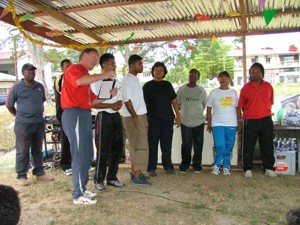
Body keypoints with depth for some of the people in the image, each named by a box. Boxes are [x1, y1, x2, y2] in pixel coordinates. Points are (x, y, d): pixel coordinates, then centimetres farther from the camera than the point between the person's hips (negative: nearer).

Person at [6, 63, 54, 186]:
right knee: (23, 151, 1)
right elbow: (9, 105, 2)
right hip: (23, 124, -5)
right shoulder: (17, 87, -6)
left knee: (37, 150, 13)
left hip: (39, 123, 5)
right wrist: (20, 116, 6)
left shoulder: (40, 86, 8)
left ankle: (39, 173, 22)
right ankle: (22, 176, 10)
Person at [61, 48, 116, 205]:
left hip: (85, 115, 9)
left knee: (87, 155, 13)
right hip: (75, 114, -9)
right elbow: (79, 81, -26)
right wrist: (103, 76, -20)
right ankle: (78, 195, -1)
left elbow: (92, 101, 22)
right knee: (80, 155, -8)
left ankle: (82, 189, 23)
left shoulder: (87, 77, 24)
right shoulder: (73, 69, -1)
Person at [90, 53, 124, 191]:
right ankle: (99, 180, 9)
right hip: (104, 117, -7)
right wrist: (111, 105, -17)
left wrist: (118, 104, -5)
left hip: (116, 116, 7)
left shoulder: (117, 82, 16)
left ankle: (112, 177, 21)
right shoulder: (96, 82, -6)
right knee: (103, 149, -3)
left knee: (117, 148, 9)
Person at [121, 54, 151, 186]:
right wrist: (135, 117, -20)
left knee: (135, 146, 11)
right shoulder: (127, 79, -11)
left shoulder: (135, 79, 18)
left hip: (140, 117, 9)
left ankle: (134, 173, 18)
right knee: (140, 146, -8)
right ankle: (138, 176, -3)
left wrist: (144, 118, 18)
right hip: (133, 118, -9)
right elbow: (127, 100, -18)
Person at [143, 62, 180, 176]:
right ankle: (151, 168, 7)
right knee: (153, 144, 0)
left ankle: (168, 166, 18)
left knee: (167, 144, 7)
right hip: (153, 119, -3)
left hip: (168, 119, 3)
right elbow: (143, 103, 2)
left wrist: (178, 116, 8)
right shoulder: (148, 85, 4)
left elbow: (174, 101, 14)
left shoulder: (168, 85, 13)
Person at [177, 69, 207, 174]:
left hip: (199, 121, 1)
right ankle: (184, 165, 14)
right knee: (186, 145, 2)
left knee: (198, 145, 5)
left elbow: (205, 104, 14)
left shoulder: (201, 90, 4)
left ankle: (197, 166, 16)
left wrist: (197, 112, 11)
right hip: (185, 121, -1)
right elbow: (177, 103, 9)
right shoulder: (181, 89, 1)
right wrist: (185, 111, 10)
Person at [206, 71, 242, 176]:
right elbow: (209, 109, 5)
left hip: (231, 124, 2)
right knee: (219, 146, -12)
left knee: (228, 147, 5)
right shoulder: (214, 92, 3)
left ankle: (226, 167, 19)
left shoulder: (233, 92, 7)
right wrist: (209, 123, 2)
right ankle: (216, 165, 7)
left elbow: (237, 108, 9)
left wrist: (239, 122, 4)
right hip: (217, 124, -2)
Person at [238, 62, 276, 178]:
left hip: (266, 120, 2)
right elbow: (241, 106, 4)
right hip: (250, 121, -2)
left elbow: (270, 102, 13)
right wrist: (251, 112, 6)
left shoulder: (268, 86, 4)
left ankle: (269, 168, 20)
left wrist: (263, 112, 9)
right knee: (248, 146, 3)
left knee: (267, 145, 8)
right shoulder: (246, 88, -1)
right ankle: (248, 169, 14)